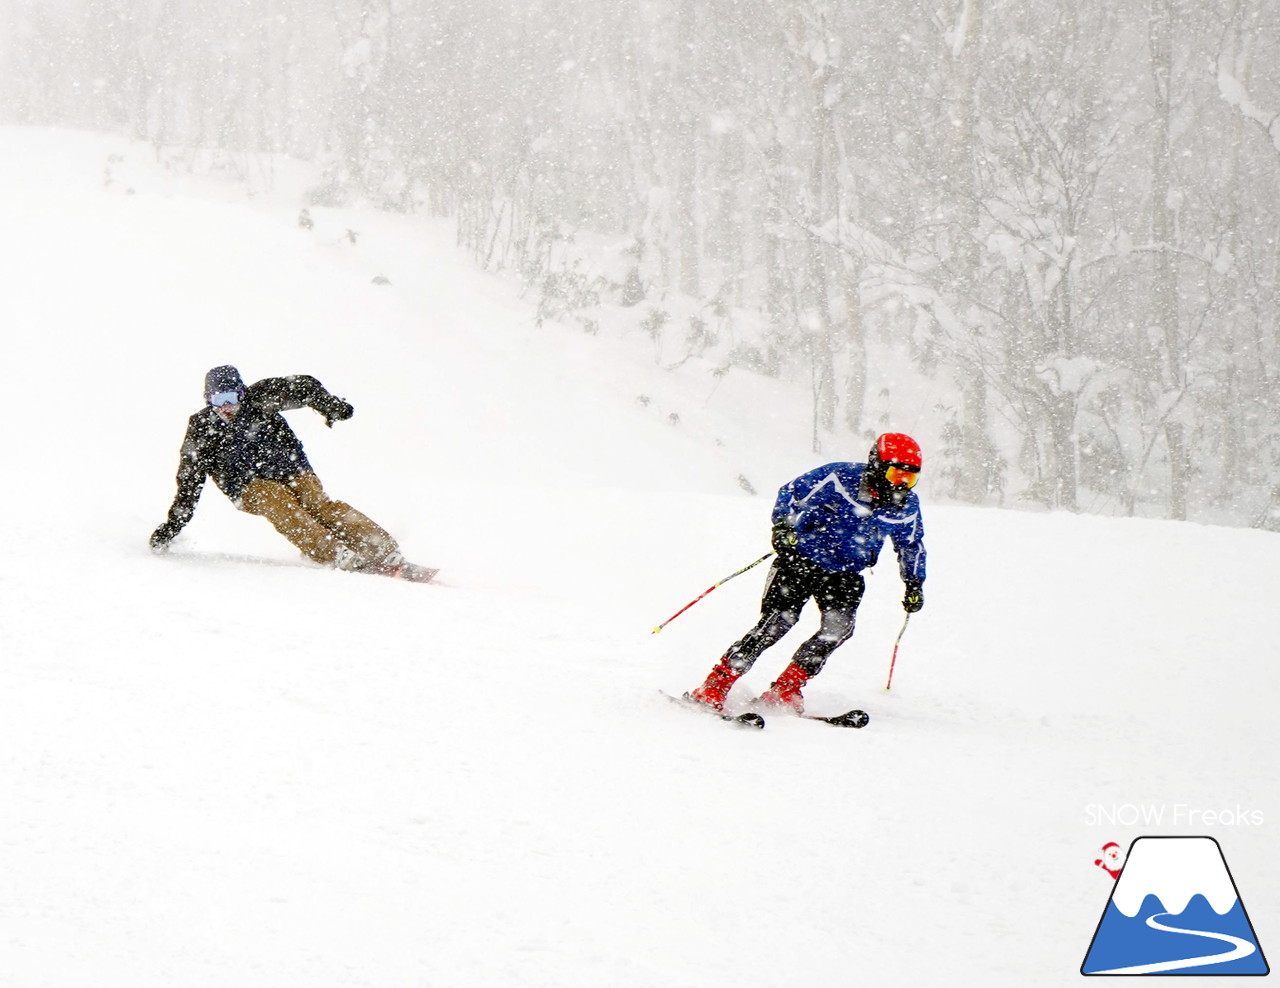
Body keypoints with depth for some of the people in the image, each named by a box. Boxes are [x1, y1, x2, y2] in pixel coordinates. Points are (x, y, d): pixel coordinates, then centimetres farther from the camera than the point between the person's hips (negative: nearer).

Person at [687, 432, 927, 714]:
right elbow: (792, 493, -8)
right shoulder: (839, 478, -18)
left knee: (839, 627, -20)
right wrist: (783, 525, -23)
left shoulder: (906, 507, -5)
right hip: (803, 558, -4)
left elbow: (911, 547, 14)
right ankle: (714, 688, -13)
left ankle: (785, 690, -9)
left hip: (845, 574, 4)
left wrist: (914, 585, 12)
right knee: (777, 622, -17)